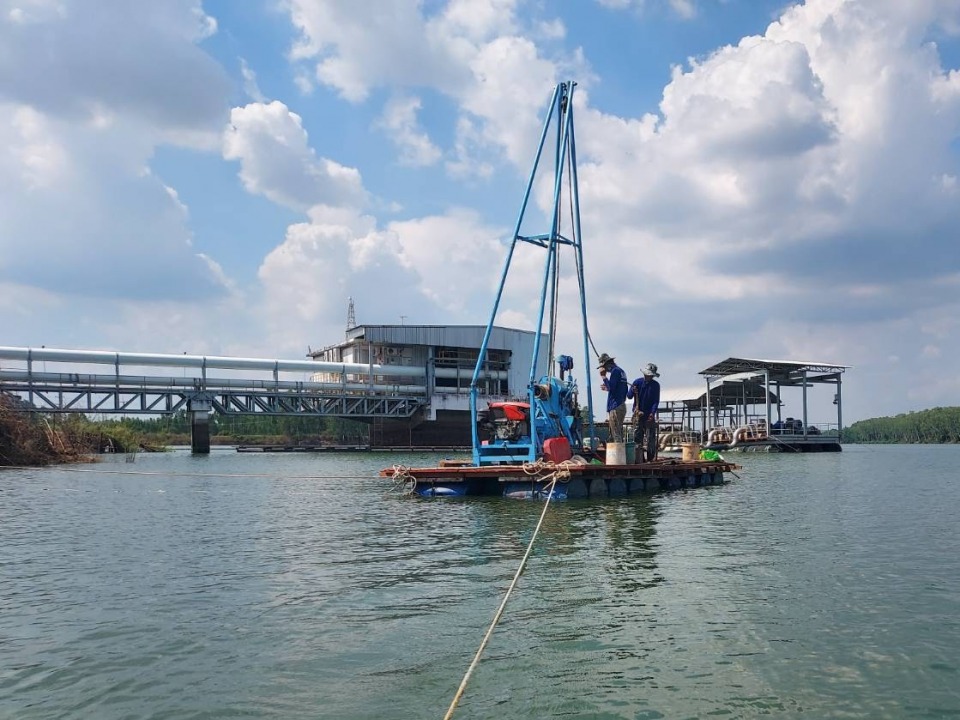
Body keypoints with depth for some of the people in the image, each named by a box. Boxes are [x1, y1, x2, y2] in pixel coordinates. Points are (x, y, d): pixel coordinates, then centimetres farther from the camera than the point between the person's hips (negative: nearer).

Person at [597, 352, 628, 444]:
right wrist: (607, 388, 27)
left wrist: (604, 377, -11)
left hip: (615, 408, -10)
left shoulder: (615, 371, -10)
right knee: (619, 433, 11)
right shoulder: (621, 371, 19)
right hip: (621, 406, 10)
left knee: (616, 435, -10)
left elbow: (611, 388, -18)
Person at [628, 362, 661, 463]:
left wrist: (652, 413, -14)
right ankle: (638, 458, 1)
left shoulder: (655, 385, 2)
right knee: (637, 437, -3)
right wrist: (633, 391, -21)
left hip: (649, 415, 0)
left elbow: (656, 401, -1)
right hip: (638, 414, 0)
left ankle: (651, 458, 3)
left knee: (650, 437, -2)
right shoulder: (637, 382, 2)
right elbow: (629, 396, 1)